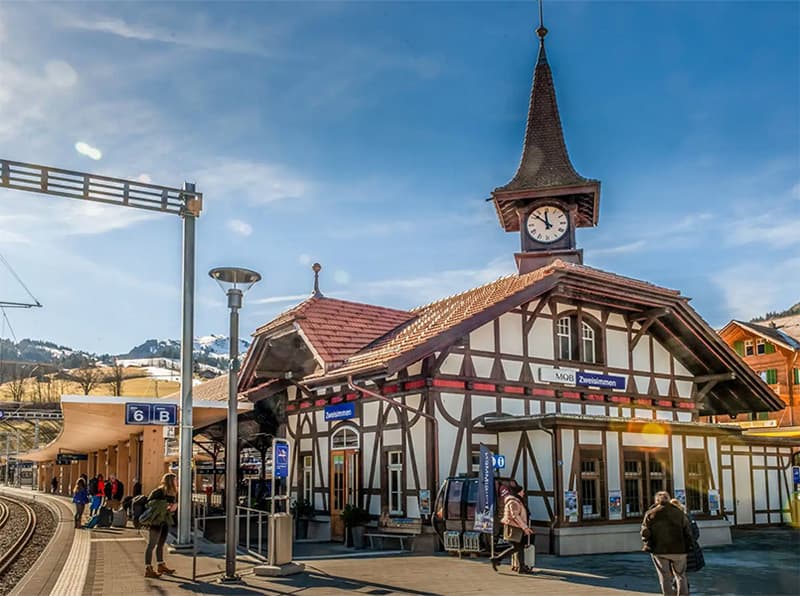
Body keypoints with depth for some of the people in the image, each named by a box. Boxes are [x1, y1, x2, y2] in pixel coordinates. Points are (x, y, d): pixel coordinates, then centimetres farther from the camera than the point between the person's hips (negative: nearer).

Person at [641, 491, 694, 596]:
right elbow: (688, 533, 0)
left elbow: (645, 533, -7)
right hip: (678, 550, 1)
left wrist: (649, 544, 8)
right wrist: (686, 547, 9)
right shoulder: (679, 512, 4)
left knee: (665, 578, 7)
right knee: (680, 576, 14)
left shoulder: (650, 514, 0)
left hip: (659, 550, -1)